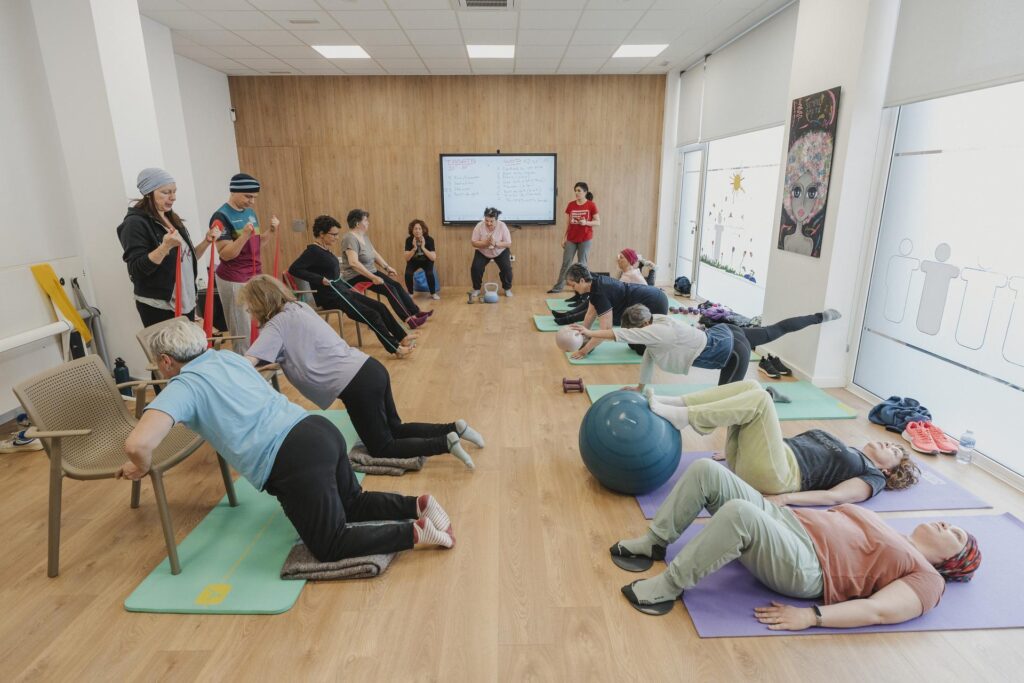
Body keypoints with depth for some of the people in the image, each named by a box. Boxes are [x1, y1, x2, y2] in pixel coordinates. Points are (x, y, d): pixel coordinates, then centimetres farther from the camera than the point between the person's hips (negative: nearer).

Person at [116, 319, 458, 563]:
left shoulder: (181, 388, 0)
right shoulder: (227, 356, 20)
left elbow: (138, 444, -16)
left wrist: (141, 467, 7)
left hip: (295, 461, -8)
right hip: (321, 430, 8)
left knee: (331, 545, 8)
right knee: (351, 503, 29)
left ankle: (415, 532, -4)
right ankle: (418, 505, 10)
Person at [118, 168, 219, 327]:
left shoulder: (172, 219, 11)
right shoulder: (135, 223, -11)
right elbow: (138, 269, -18)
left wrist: (206, 242, 1)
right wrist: (166, 246, -30)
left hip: (186, 303, 7)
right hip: (158, 308, -7)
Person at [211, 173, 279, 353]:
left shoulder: (251, 212, 10)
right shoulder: (221, 217, -12)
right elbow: (225, 254, -17)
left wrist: (270, 232, -1)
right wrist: (244, 235, -30)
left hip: (255, 277, 7)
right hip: (234, 281, -7)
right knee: (243, 332, -2)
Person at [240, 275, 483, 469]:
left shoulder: (278, 323, -7)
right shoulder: (297, 308, 16)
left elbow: (246, 363, -18)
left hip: (356, 385, -9)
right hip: (369, 369, 9)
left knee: (382, 448, 6)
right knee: (395, 429, 23)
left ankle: (446, 443, -5)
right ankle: (454, 429, 12)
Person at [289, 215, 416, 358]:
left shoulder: (326, 250, 12)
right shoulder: (313, 251, -14)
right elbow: (293, 269, -24)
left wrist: (348, 287, 12)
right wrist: (320, 279, -29)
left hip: (342, 291, 9)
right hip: (330, 297, -9)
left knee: (380, 307, 2)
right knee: (372, 315, -14)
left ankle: (403, 337, 5)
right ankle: (395, 348, -7)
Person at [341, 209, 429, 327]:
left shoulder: (364, 236, 10)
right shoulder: (350, 238, -19)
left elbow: (375, 254, 20)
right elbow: (354, 263, -31)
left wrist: (387, 267, 11)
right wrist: (373, 277, -32)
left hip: (370, 272, 9)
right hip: (356, 277, -9)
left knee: (396, 285, -4)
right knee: (390, 289, -22)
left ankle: (416, 312, 0)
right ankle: (409, 320, -24)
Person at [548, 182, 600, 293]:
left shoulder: (591, 205, -5)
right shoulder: (571, 205, 4)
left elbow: (598, 222, -4)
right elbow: (567, 223, 8)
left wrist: (586, 222, -21)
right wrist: (564, 237, 5)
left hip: (585, 239, -3)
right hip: (571, 239, 3)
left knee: (582, 263, 4)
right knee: (566, 262, 4)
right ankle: (558, 287, 8)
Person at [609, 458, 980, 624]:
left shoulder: (927, 578, 8)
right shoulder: (888, 534, 30)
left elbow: (878, 610, -9)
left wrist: (810, 616, -22)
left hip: (804, 567, -8)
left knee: (738, 512, -41)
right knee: (705, 470, -12)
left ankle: (669, 586, -24)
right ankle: (654, 543, -4)